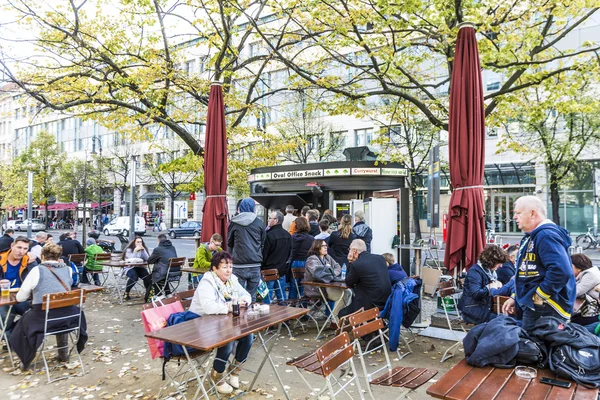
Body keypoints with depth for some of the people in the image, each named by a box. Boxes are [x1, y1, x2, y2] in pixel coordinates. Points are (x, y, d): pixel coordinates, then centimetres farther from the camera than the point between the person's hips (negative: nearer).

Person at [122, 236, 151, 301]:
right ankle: (126, 293, -10)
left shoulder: (144, 249, 7)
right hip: (130, 268, -3)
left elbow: (147, 259, -8)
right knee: (134, 277, -34)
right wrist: (135, 251, -24)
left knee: (147, 276, -27)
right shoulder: (129, 250, -5)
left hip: (140, 267, 3)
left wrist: (143, 250, -16)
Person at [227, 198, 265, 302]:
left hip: (239, 263, -1)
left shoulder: (234, 222, 0)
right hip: (255, 264, 1)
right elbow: (263, 243, 10)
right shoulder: (259, 223, 2)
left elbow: (229, 243, 10)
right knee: (252, 296, 8)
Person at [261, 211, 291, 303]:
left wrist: (261, 267, -1)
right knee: (282, 295, 14)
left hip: (269, 271, -6)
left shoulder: (269, 235, -17)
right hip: (282, 270, 7)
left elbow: (264, 254, -12)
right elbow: (289, 252, 14)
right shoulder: (288, 235, 5)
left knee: (267, 297, 0)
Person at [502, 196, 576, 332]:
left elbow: (561, 271, -32)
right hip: (532, 308, 10)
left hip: (547, 311, -10)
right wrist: (515, 298, 20)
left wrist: (539, 296, -22)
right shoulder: (532, 237, 15)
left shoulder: (546, 235, -19)